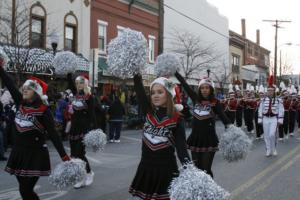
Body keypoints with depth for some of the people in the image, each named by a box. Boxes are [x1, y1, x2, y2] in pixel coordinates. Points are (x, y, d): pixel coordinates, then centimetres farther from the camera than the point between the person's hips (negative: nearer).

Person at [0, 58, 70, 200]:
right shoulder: (20, 103, 4)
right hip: (19, 152, 6)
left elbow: (53, 134, -14)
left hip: (36, 154, -6)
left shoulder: (44, 111, -12)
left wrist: (64, 156, -19)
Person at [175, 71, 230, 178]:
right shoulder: (196, 99, 4)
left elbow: (223, 117, -17)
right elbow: (185, 85, 7)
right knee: (196, 168, 11)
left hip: (209, 140, -4)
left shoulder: (215, 102, -6)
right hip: (195, 139, 4)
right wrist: (175, 72, 10)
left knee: (206, 170, -4)